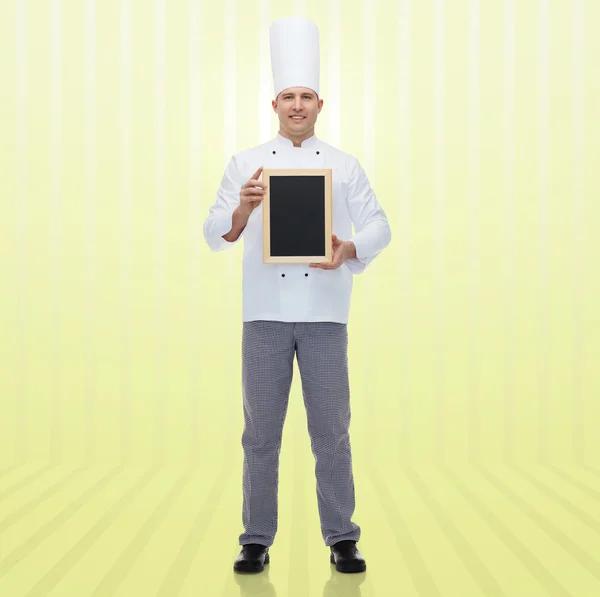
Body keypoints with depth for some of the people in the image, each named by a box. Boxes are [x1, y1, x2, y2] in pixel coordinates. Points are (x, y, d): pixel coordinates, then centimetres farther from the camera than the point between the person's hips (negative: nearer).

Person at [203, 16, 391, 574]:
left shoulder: (343, 164, 8)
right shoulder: (246, 162, 6)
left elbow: (379, 226, 5)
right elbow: (215, 233, 0)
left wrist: (348, 249, -16)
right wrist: (242, 209, -21)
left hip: (324, 311, 0)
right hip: (265, 312, 0)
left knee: (331, 430, 4)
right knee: (261, 431, 6)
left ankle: (341, 539, 17)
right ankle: (256, 540, 18)